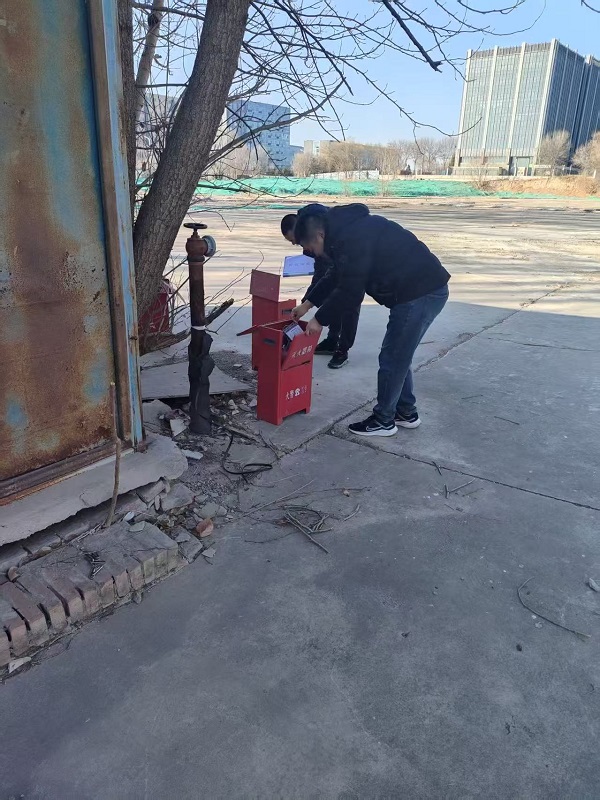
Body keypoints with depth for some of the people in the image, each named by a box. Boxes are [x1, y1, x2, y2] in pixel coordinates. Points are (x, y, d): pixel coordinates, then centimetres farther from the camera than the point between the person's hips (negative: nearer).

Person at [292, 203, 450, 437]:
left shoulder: (351, 237, -19)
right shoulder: (346, 229, 14)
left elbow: (349, 291, -18)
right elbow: (336, 277, 25)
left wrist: (319, 319, -5)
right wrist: (307, 303, 27)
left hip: (420, 293, -10)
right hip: (423, 290, 10)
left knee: (392, 358, 2)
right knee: (398, 355, 19)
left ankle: (383, 420, 16)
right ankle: (406, 412, 31)